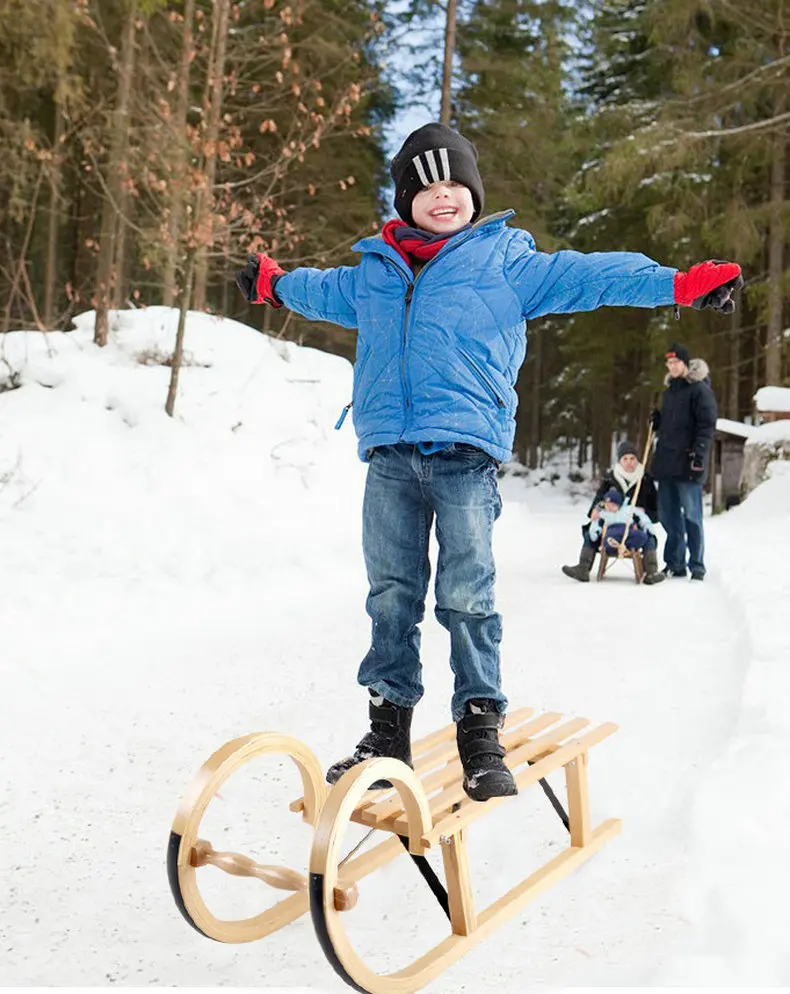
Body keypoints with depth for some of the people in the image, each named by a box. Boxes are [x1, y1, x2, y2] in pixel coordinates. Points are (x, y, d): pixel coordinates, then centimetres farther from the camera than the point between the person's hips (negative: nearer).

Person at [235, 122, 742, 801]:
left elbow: (587, 276, 3)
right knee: (391, 596, 8)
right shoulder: (374, 272, 19)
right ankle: (389, 726, 19)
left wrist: (675, 283, -6)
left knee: (467, 598, -6)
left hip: (465, 452, -4)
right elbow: (324, 291, 40)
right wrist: (273, 283, 53)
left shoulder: (506, 260, 8)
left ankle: (481, 730, 6)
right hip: (389, 457, 4)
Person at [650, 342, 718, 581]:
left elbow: (707, 424, -12)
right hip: (666, 462, 8)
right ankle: (674, 564, 17)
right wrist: (657, 420, 7)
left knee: (691, 515, -3)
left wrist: (699, 453, -19)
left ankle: (696, 566, 3)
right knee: (668, 514, 9)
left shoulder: (700, 389, -6)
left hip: (687, 463, -8)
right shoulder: (669, 390, 18)